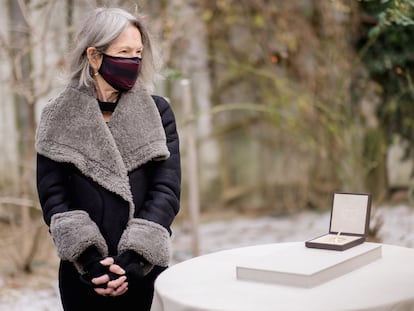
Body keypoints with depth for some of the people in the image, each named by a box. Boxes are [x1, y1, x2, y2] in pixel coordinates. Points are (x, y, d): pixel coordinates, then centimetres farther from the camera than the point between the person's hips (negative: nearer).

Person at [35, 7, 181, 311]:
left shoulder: (157, 112, 3)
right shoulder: (60, 118, 2)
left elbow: (167, 189, -4)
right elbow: (53, 195, -2)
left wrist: (135, 257, -14)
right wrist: (88, 257, -15)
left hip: (145, 269, 0)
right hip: (82, 273, 0)